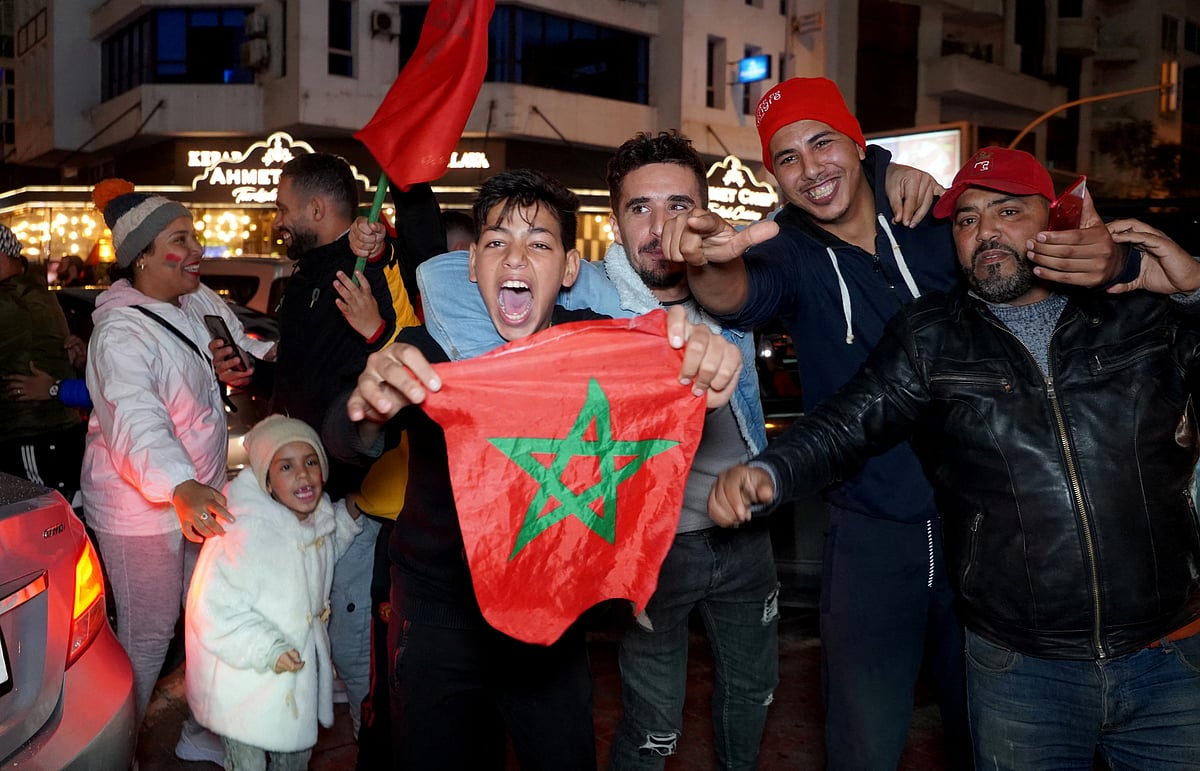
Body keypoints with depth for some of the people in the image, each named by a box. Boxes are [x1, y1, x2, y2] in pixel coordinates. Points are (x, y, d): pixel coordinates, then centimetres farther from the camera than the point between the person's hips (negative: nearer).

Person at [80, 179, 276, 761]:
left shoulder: (200, 300, 1)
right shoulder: (121, 333, -23)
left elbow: (245, 352, 20)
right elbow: (136, 421, -39)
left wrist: (262, 355, -2)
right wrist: (182, 489, -54)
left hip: (203, 495, 8)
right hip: (140, 508, -8)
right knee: (148, 637, 4)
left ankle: (202, 735, 37)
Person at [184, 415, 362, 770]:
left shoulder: (319, 515, -6)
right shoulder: (245, 530, -32)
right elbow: (212, 610, -30)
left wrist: (349, 516, 3)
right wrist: (267, 650, -32)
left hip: (302, 669, 7)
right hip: (246, 679, -7)